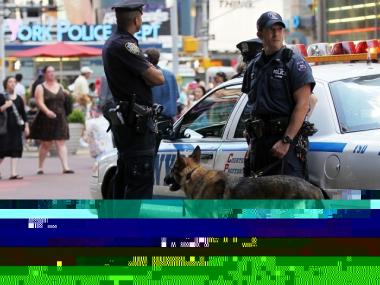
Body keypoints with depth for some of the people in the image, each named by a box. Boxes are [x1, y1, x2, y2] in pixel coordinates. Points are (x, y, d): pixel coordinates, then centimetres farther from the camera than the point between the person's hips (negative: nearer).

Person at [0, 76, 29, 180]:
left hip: (16, 126, 4)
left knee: (16, 149, -2)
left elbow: (23, 113, 15)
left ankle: (14, 173, -1)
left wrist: (26, 126, 10)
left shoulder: (18, 98, 12)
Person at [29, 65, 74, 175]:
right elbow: (40, 102, -15)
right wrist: (47, 111, -29)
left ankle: (65, 167, -12)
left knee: (61, 142, -4)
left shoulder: (60, 87, 12)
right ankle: (40, 167, 18)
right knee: (46, 144, 4)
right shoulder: (40, 88, -2)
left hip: (60, 118, 3)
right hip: (46, 119, -3)